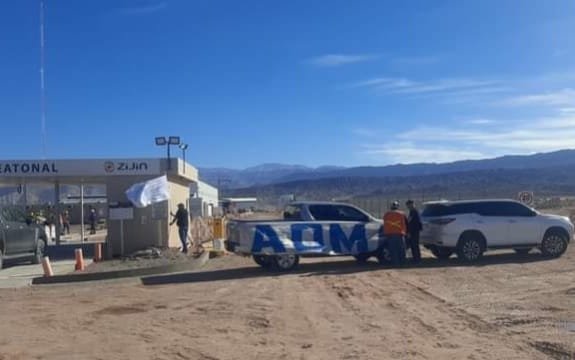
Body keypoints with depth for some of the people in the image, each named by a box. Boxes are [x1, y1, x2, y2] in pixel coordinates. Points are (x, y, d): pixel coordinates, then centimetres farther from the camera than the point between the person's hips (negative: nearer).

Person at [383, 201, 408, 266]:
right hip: (399, 234, -1)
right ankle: (402, 262, 8)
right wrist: (404, 232, 11)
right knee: (401, 249, 7)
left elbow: (385, 225, 10)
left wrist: (385, 234, 14)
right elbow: (404, 224, 3)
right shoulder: (401, 214, 2)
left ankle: (395, 262, -2)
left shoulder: (386, 215, 8)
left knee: (392, 250, 1)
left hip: (389, 234, 1)